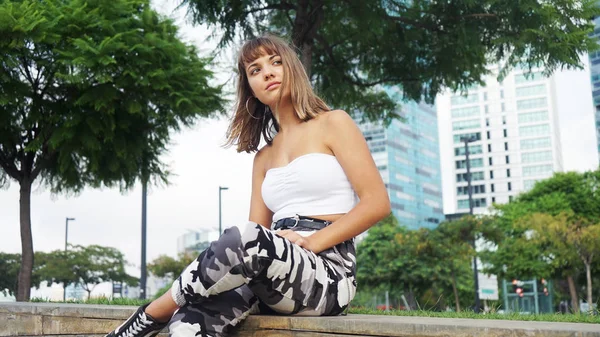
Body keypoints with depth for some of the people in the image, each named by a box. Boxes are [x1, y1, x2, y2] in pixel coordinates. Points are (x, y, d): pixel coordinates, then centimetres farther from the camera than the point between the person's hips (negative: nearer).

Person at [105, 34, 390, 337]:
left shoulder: (333, 123, 7)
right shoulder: (263, 157, 22)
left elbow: (377, 203, -4)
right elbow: (257, 236, 13)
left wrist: (311, 242, -13)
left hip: (329, 272, -4)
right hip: (276, 269, 4)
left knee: (244, 240, -36)